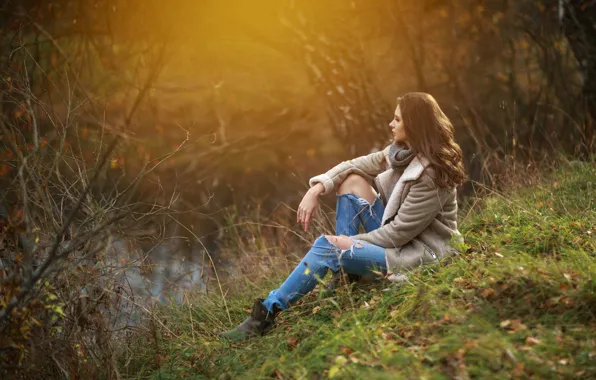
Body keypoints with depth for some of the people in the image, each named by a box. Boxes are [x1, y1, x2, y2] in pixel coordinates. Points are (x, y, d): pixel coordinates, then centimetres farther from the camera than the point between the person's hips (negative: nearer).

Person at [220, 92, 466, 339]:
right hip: (398, 236, 9)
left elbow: (400, 232, -23)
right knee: (351, 181, 0)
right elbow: (355, 165, 6)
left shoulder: (430, 174, -25)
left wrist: (354, 241, -13)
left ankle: (266, 314, -11)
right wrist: (317, 189, -9)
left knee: (326, 246, -21)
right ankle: (342, 276, -1)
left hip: (418, 252, -9)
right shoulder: (402, 152, 2)